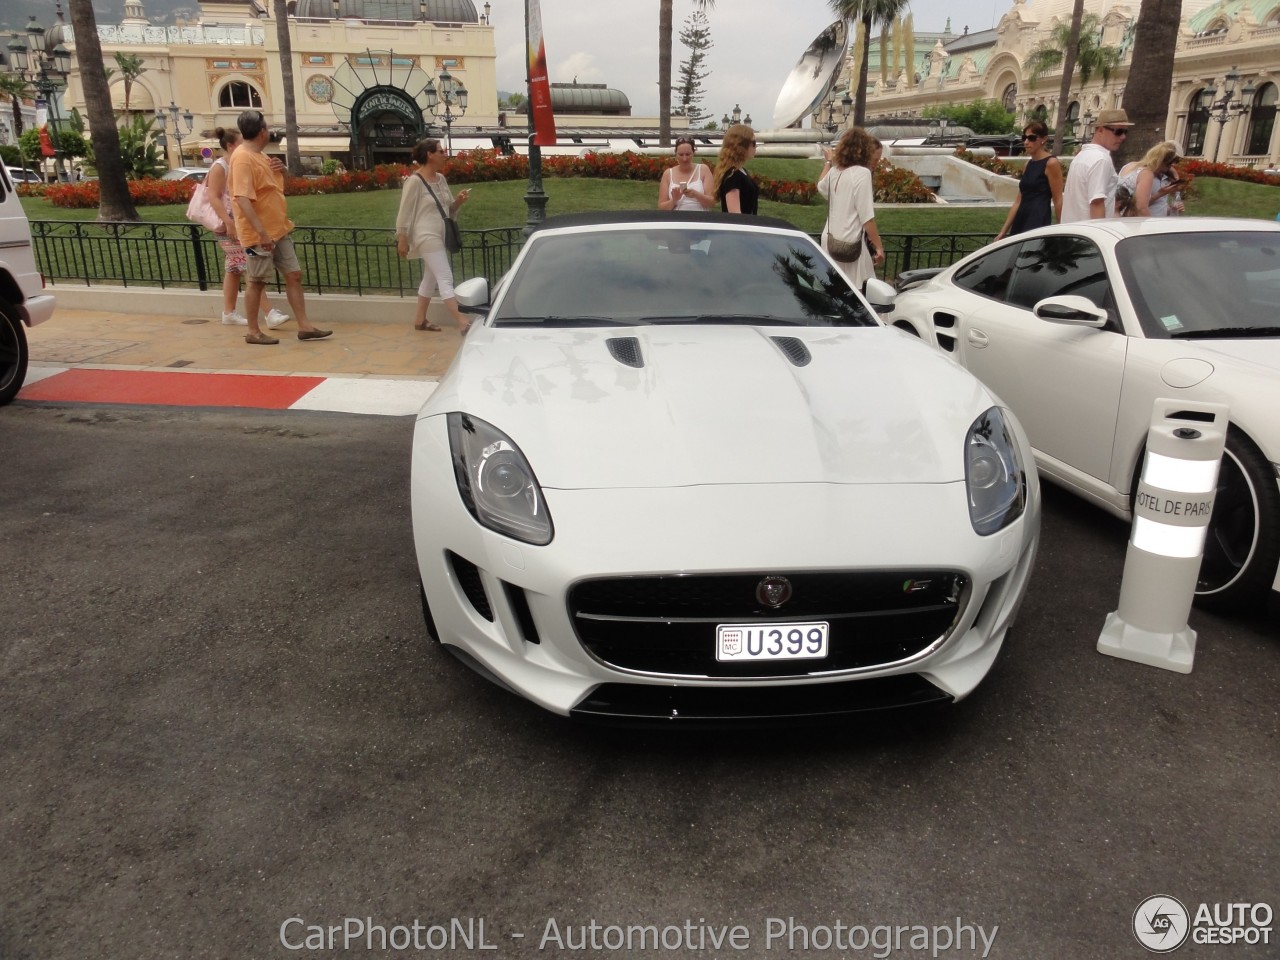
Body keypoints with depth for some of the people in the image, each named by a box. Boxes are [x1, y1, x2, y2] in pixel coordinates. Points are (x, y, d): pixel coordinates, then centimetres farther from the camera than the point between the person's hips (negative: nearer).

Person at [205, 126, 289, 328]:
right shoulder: (220, 167, -10)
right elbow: (213, 197, -17)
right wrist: (229, 222, -26)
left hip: (242, 224, 9)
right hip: (229, 226, -9)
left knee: (234, 268, 11)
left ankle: (229, 312, 18)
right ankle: (270, 313, -17)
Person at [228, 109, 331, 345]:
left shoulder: (259, 155, 12)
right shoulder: (242, 158, -18)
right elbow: (243, 199, -26)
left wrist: (281, 170, 4)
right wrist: (261, 232, -31)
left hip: (279, 230, 9)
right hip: (259, 234, -9)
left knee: (294, 275, 7)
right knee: (256, 282, 1)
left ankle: (304, 326, 11)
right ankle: (253, 332, 12)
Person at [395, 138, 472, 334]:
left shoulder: (441, 178, 9)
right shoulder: (415, 181, -14)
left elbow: (448, 209, 16)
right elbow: (405, 213, -12)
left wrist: (458, 201, -4)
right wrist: (402, 240, -13)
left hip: (440, 237, 9)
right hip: (427, 237, -9)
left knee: (430, 278, 15)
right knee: (446, 279, -14)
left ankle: (420, 320, 26)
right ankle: (463, 322, -19)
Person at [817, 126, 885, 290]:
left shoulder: (835, 171, 11)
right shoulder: (862, 173, -12)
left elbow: (821, 186, 36)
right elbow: (867, 218, -15)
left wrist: (828, 161, 50)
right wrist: (879, 246, -8)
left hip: (830, 241, 8)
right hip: (849, 245, -8)